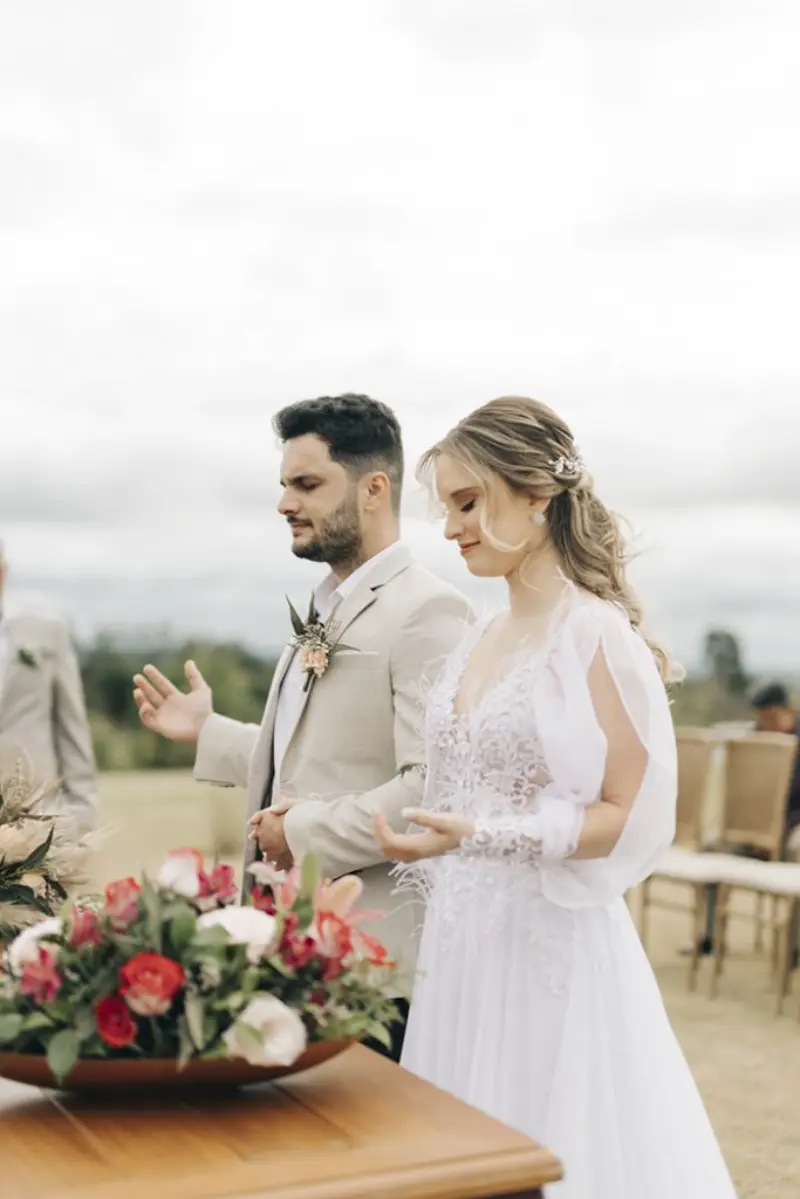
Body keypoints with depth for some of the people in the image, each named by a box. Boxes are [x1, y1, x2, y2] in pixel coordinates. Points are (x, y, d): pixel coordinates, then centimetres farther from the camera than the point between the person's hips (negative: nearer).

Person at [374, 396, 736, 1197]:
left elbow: (633, 818, -15)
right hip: (462, 942, 7)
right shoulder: (480, 640, 10)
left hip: (549, 945, -7)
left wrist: (479, 836, -25)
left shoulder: (598, 638, -13)